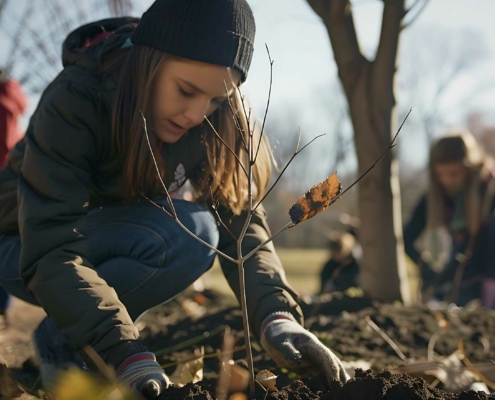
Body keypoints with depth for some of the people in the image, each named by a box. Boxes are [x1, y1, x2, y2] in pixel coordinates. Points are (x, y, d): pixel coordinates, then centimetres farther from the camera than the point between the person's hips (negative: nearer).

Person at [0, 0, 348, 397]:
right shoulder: (74, 102, -33)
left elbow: (238, 220, -22)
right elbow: (51, 252, -39)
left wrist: (276, 316, -40)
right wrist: (128, 356, -50)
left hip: (111, 240, 7)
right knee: (186, 234, -29)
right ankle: (60, 344, -10)